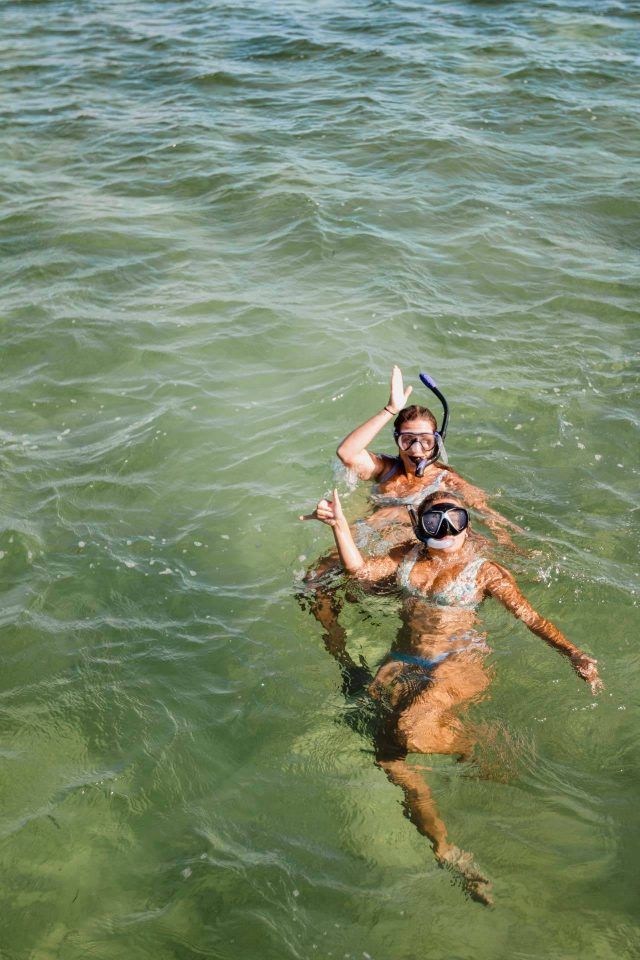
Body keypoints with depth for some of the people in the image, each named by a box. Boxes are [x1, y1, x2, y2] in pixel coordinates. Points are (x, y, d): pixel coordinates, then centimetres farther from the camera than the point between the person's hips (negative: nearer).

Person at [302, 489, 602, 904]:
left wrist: (574, 653, -17)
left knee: (410, 730, -32)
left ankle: (479, 745, -3)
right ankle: (444, 848, -10)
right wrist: (340, 522, 1)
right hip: (403, 664, 5)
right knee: (389, 754, -15)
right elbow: (360, 569, 12)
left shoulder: (484, 570, 4)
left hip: (461, 660, -5)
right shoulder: (407, 557, 16)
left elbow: (530, 616, -3)